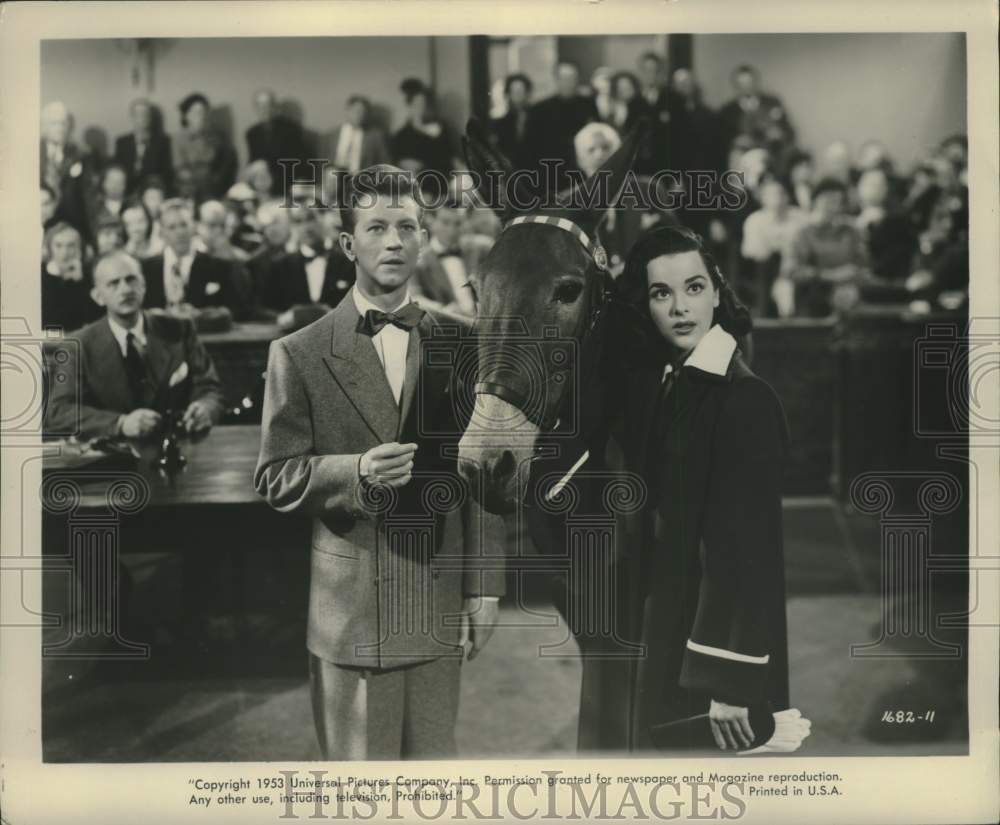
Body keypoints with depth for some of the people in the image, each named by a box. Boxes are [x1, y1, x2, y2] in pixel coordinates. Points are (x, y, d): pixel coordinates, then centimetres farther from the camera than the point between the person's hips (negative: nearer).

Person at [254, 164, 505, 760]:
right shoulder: (300, 354, -1)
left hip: (439, 599, 2)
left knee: (434, 755, 11)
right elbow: (275, 479, -2)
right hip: (348, 602, -2)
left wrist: (484, 587, 3)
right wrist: (356, 473, -20)